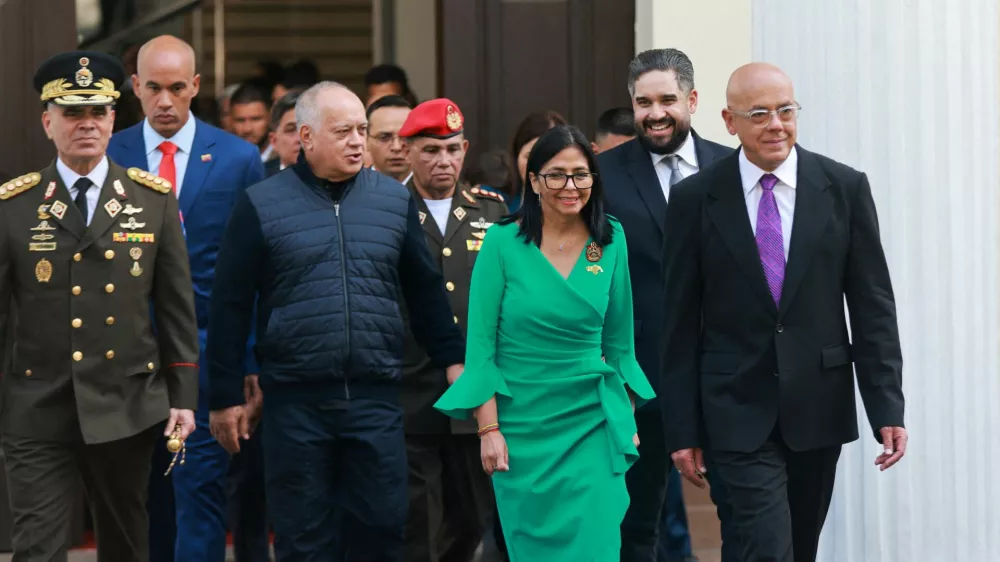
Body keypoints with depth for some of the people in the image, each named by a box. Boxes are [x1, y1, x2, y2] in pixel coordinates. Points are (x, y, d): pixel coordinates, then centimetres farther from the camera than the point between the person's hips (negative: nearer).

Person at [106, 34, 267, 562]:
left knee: (201, 488, -7)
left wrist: (253, 359, -3)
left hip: (207, 348, -2)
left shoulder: (238, 158, 1)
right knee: (149, 493, 10)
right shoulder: (108, 156, 5)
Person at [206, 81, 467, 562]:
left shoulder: (394, 199, 7)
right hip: (295, 401, -2)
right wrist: (225, 397, 0)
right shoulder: (260, 205, -1)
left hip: (376, 397, 2)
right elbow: (230, 306, 1)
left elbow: (425, 290, 14)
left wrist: (453, 359, 9)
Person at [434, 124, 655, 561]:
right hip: (521, 422, -1)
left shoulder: (610, 240, 0)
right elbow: (480, 342, -7)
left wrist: (627, 418, 9)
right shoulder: (502, 242, -8)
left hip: (593, 422, 1)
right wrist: (489, 429, -11)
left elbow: (618, 339, 9)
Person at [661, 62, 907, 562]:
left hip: (819, 405, 2)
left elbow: (872, 307, 1)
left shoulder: (845, 188, 0)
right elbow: (680, 323, 0)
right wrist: (682, 429, -2)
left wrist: (887, 408, -5)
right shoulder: (695, 199, -3)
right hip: (739, 412, -2)